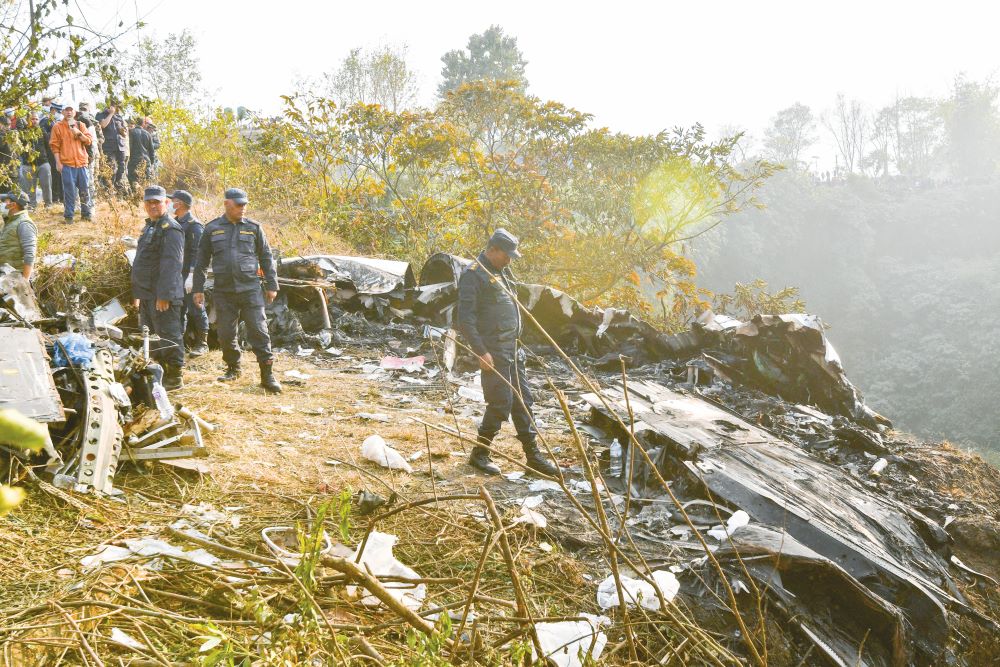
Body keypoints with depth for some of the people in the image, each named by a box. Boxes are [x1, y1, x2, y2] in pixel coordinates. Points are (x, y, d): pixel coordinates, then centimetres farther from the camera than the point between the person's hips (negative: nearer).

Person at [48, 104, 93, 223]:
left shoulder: (80, 125, 13)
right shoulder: (58, 126, 4)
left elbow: (88, 141, 6)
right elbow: (55, 145, 2)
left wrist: (78, 133, -10)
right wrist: (58, 162, -5)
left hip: (81, 162, 3)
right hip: (67, 164, -3)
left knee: (85, 189, 6)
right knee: (69, 191, -4)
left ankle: (86, 213, 17)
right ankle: (68, 215, 1)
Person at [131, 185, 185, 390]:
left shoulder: (170, 229, -14)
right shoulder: (149, 227, 18)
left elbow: (171, 265, -21)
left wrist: (164, 294, -25)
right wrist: (138, 293, 22)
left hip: (163, 296, -10)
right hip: (147, 295, 10)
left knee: (168, 337, -4)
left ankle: (175, 377, 3)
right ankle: (158, 374, 27)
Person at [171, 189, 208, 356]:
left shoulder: (194, 225, -12)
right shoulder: (174, 223, 14)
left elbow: (197, 253, -19)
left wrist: (191, 275, -24)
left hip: (189, 275, -8)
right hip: (175, 274, 8)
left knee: (196, 310, -1)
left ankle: (202, 344, 7)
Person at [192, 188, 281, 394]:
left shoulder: (253, 228, 6)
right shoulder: (212, 229, 7)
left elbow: (266, 258, 9)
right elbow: (201, 261, 12)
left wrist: (271, 285, 6)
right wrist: (198, 288, 9)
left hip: (250, 289, -1)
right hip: (223, 291, 1)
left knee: (258, 331, -6)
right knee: (226, 334, 7)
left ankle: (267, 375, -3)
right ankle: (233, 368, 27)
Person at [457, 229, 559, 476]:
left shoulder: (502, 272, 16)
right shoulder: (473, 275, -13)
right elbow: (465, 320, -18)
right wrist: (481, 352, -21)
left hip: (512, 347, 9)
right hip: (493, 350, -9)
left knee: (522, 400, 9)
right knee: (501, 402, -8)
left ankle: (533, 455, 16)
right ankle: (479, 453, 8)